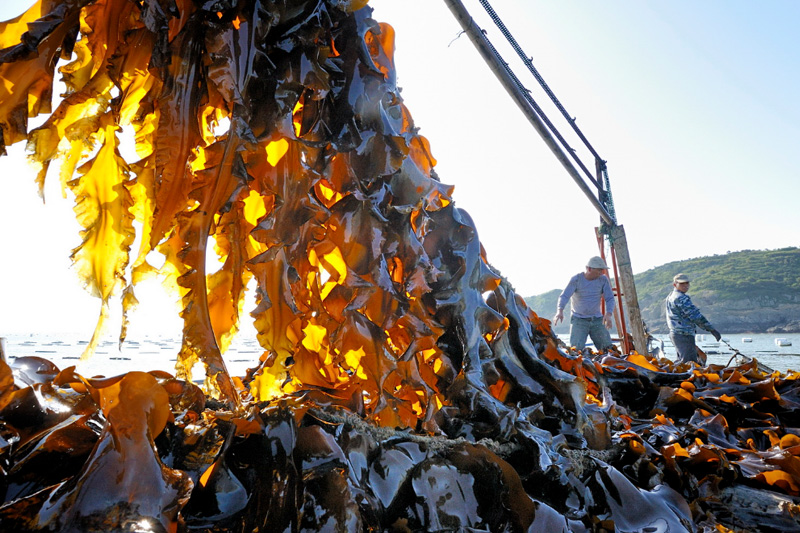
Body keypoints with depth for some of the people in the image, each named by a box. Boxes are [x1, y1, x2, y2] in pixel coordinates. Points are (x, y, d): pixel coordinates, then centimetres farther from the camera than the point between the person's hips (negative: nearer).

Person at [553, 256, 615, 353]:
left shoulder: (603, 279, -1)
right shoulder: (576, 279, -10)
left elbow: (610, 298, -2)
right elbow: (564, 296, -20)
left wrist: (608, 314, -22)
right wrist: (560, 311, -39)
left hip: (597, 320, 3)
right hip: (579, 320, -3)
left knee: (608, 349, -4)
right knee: (576, 349, -15)